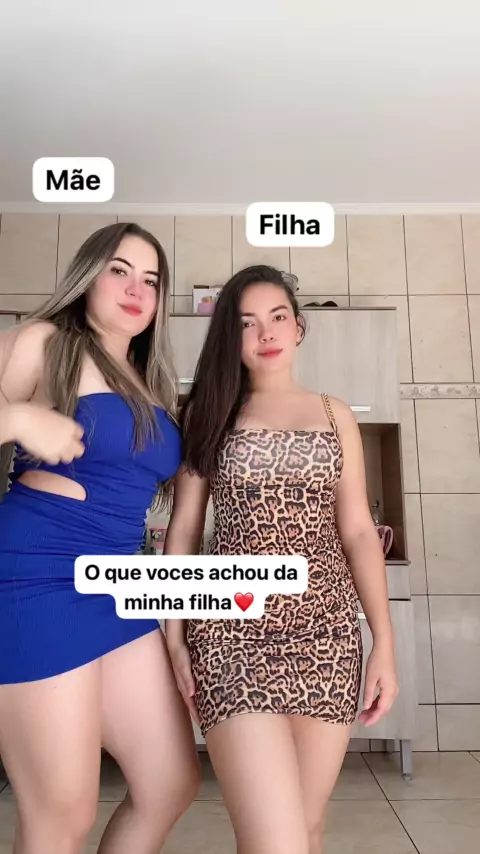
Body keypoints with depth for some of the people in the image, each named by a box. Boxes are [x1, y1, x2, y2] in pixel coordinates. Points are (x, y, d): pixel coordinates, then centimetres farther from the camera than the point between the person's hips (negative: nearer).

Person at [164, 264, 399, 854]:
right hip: (234, 631, -2)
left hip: (327, 631, 3)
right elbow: (183, 529, 5)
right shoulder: (208, 412, 6)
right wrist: (174, 635, -1)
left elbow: (358, 531, 8)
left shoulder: (335, 416, 10)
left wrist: (384, 641, 2)